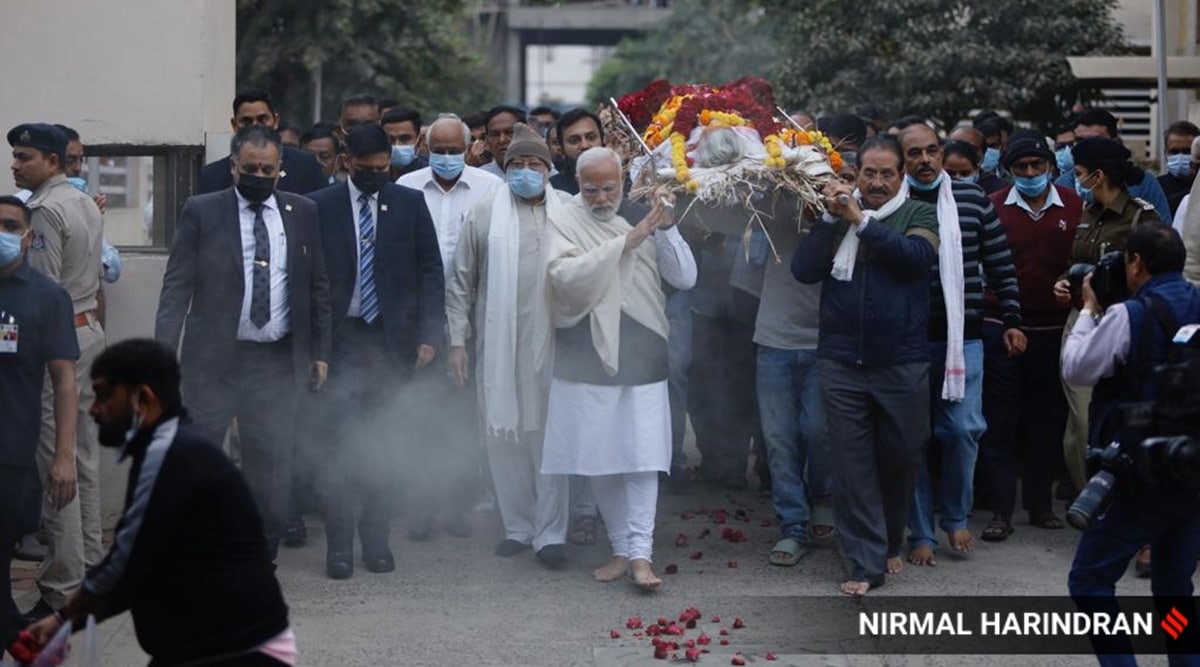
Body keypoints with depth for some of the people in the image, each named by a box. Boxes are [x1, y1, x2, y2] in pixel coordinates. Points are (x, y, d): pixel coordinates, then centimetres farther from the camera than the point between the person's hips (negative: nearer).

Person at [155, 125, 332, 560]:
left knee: (271, 462, 5)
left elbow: (319, 286, 12)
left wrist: (320, 351, 8)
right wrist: (164, 350, -10)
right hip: (213, 358, -2)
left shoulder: (302, 213, 8)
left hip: (277, 361, 2)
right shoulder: (201, 212, 1)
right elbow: (177, 285, -2)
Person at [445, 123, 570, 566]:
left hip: (552, 343, -1)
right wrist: (457, 340, 2)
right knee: (503, 435, 7)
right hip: (498, 343, 1)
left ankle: (549, 533, 6)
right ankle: (517, 526, 20)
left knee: (549, 436, 0)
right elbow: (461, 282, 6)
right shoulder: (483, 215, 5)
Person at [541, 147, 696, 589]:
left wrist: (667, 229, -13)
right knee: (600, 459, 6)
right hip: (588, 359, -1)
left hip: (641, 359, 1)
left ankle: (640, 553, -3)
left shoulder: (642, 218, 5)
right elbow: (565, 275, -20)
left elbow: (685, 278, 1)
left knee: (642, 459, -4)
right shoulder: (564, 224, -2)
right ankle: (621, 548, 19)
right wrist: (624, 243, -24)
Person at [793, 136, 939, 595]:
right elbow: (804, 269, -3)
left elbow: (916, 255, -17)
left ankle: (890, 543, 32)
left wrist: (862, 221, -19)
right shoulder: (835, 215, 8)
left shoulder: (919, 215, 4)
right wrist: (832, 219, -11)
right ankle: (866, 563, 5)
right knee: (852, 462, 0)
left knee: (900, 456, 10)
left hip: (902, 363, -1)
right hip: (842, 363, 1)